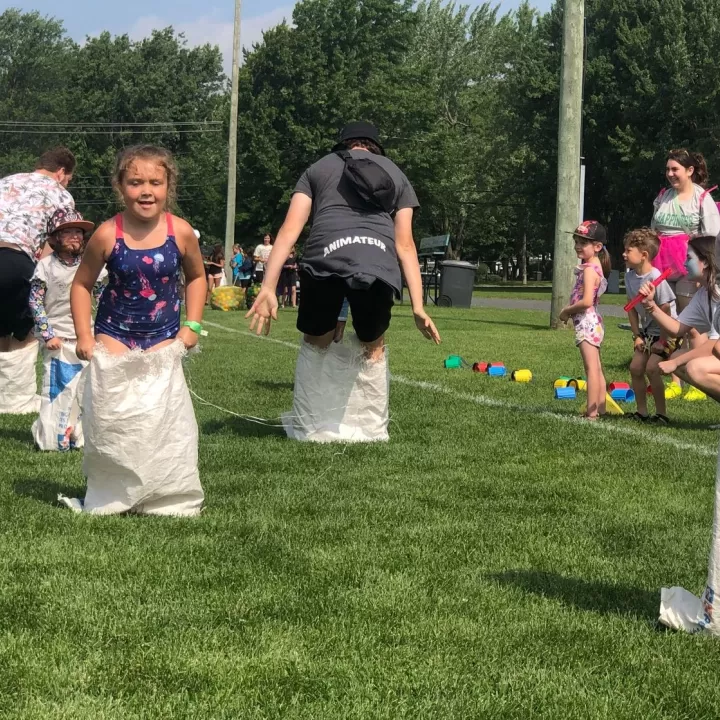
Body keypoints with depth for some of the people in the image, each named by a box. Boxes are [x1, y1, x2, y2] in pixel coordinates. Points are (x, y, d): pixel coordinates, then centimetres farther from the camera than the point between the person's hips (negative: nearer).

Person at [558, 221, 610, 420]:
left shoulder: (589, 269, -16)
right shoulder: (595, 267, 13)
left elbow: (586, 301, -25)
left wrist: (567, 310, -12)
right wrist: (570, 309, 7)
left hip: (586, 322, -11)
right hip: (593, 322, 11)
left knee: (591, 368, -11)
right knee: (596, 368, 13)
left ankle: (592, 413, -12)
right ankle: (600, 408, 19)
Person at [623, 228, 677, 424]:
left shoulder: (655, 277, -25)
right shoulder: (630, 276, -3)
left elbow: (665, 311, -22)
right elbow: (632, 308, 6)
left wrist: (662, 341, -19)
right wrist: (637, 336, 2)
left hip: (666, 330, -8)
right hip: (647, 330, 8)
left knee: (652, 368, -16)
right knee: (635, 367, 3)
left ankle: (661, 413, -6)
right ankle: (642, 412, 14)